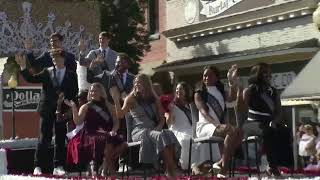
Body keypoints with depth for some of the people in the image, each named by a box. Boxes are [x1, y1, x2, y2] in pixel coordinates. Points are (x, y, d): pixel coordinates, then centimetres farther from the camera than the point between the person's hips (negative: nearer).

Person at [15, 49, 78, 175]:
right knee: (44, 139, -1)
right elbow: (31, 79, 1)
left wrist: (66, 97, -9)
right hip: (47, 110, 0)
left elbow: (74, 93, 6)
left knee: (60, 139, 3)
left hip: (62, 111, 1)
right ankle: (38, 166, 2)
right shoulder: (47, 72, 8)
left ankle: (58, 167, 9)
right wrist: (23, 67, -9)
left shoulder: (71, 76, 7)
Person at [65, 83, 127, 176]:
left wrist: (113, 131, -6)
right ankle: (109, 168, -15)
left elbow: (116, 122, 14)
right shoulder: (86, 107, 10)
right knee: (108, 141, -35)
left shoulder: (108, 106, 17)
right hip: (91, 135, -4)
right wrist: (74, 108, -16)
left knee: (122, 144, -24)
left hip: (107, 135, 4)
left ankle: (106, 166, -4)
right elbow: (78, 122, -4)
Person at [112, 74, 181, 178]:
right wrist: (116, 99, -16)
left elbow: (161, 118, 18)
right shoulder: (131, 99, 10)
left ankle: (171, 171, -38)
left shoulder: (154, 99, 20)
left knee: (169, 134, -32)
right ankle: (172, 171, -38)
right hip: (139, 131, -4)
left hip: (153, 130, 4)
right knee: (161, 136, -35)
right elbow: (120, 114, -3)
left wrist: (158, 127, -2)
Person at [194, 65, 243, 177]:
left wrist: (232, 82, -17)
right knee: (231, 130, -32)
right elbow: (204, 112, -15)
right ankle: (223, 168, -34)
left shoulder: (221, 93, 20)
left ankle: (221, 163, -27)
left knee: (238, 132, -25)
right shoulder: (199, 94, 4)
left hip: (218, 126, 6)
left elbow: (232, 98, -5)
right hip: (205, 126, -5)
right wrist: (216, 124, -32)